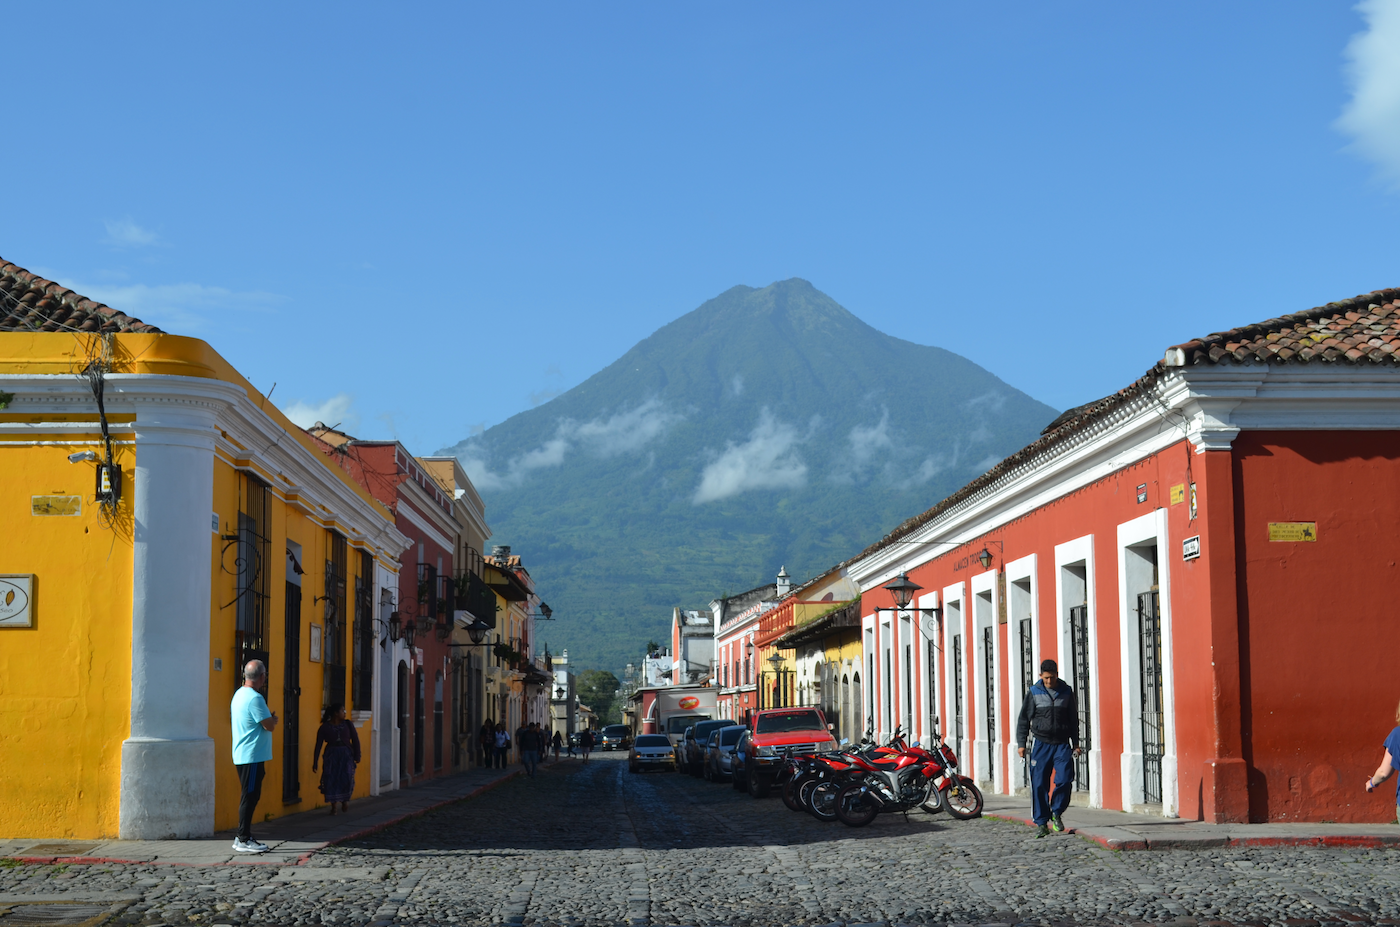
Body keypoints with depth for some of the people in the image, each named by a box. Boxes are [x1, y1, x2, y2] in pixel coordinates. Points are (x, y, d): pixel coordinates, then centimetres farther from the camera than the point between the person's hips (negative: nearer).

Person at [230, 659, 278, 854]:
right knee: (250, 797, -6)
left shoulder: (239, 694, 14)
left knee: (249, 796, 14)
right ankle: (244, 840, -4)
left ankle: (242, 837, 18)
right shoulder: (254, 698, -19)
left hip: (242, 755, 10)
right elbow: (269, 725, -19)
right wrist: (274, 719, 5)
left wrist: (270, 719, 13)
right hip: (252, 755, -10)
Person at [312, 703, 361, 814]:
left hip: (346, 755, 1)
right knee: (331, 779, -5)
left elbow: (355, 740, 6)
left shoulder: (348, 724, 5)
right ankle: (333, 806, 7)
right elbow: (318, 745, -2)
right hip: (331, 755, -1)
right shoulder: (325, 727, -1)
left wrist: (357, 756, -3)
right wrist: (315, 762, -6)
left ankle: (345, 800, 11)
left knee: (346, 777, -14)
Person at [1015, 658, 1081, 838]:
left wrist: (1075, 743, 15)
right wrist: (1021, 744, 0)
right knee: (1039, 784, -3)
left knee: (1064, 779, -13)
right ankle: (1041, 822, 6)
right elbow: (1024, 720, 6)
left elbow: (1073, 720, 16)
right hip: (1041, 744, -1)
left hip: (1062, 744, 1)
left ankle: (1056, 812, 10)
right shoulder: (1034, 693, 2)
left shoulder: (1066, 692, 6)